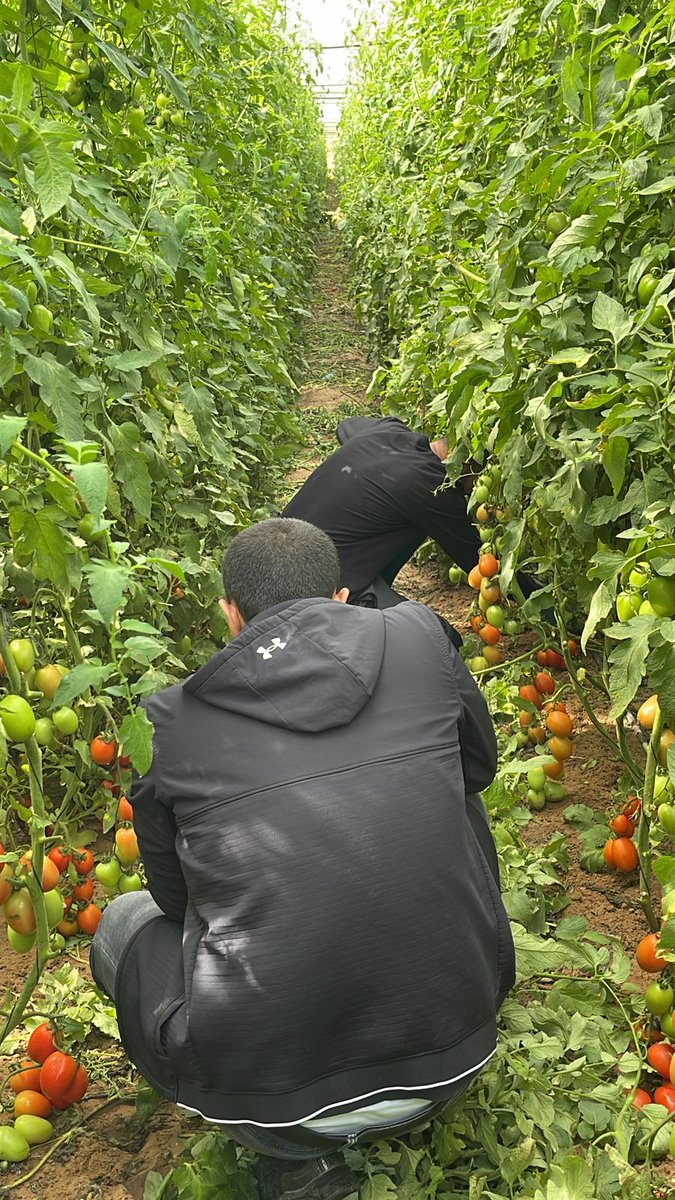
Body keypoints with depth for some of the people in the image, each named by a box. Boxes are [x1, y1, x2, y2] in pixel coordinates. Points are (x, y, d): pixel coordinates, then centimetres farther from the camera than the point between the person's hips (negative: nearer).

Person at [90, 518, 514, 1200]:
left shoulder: (167, 722, -2)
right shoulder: (417, 636, 0)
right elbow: (479, 766, 19)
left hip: (266, 1097, -2)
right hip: (454, 1062, 3)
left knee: (125, 922, 25)